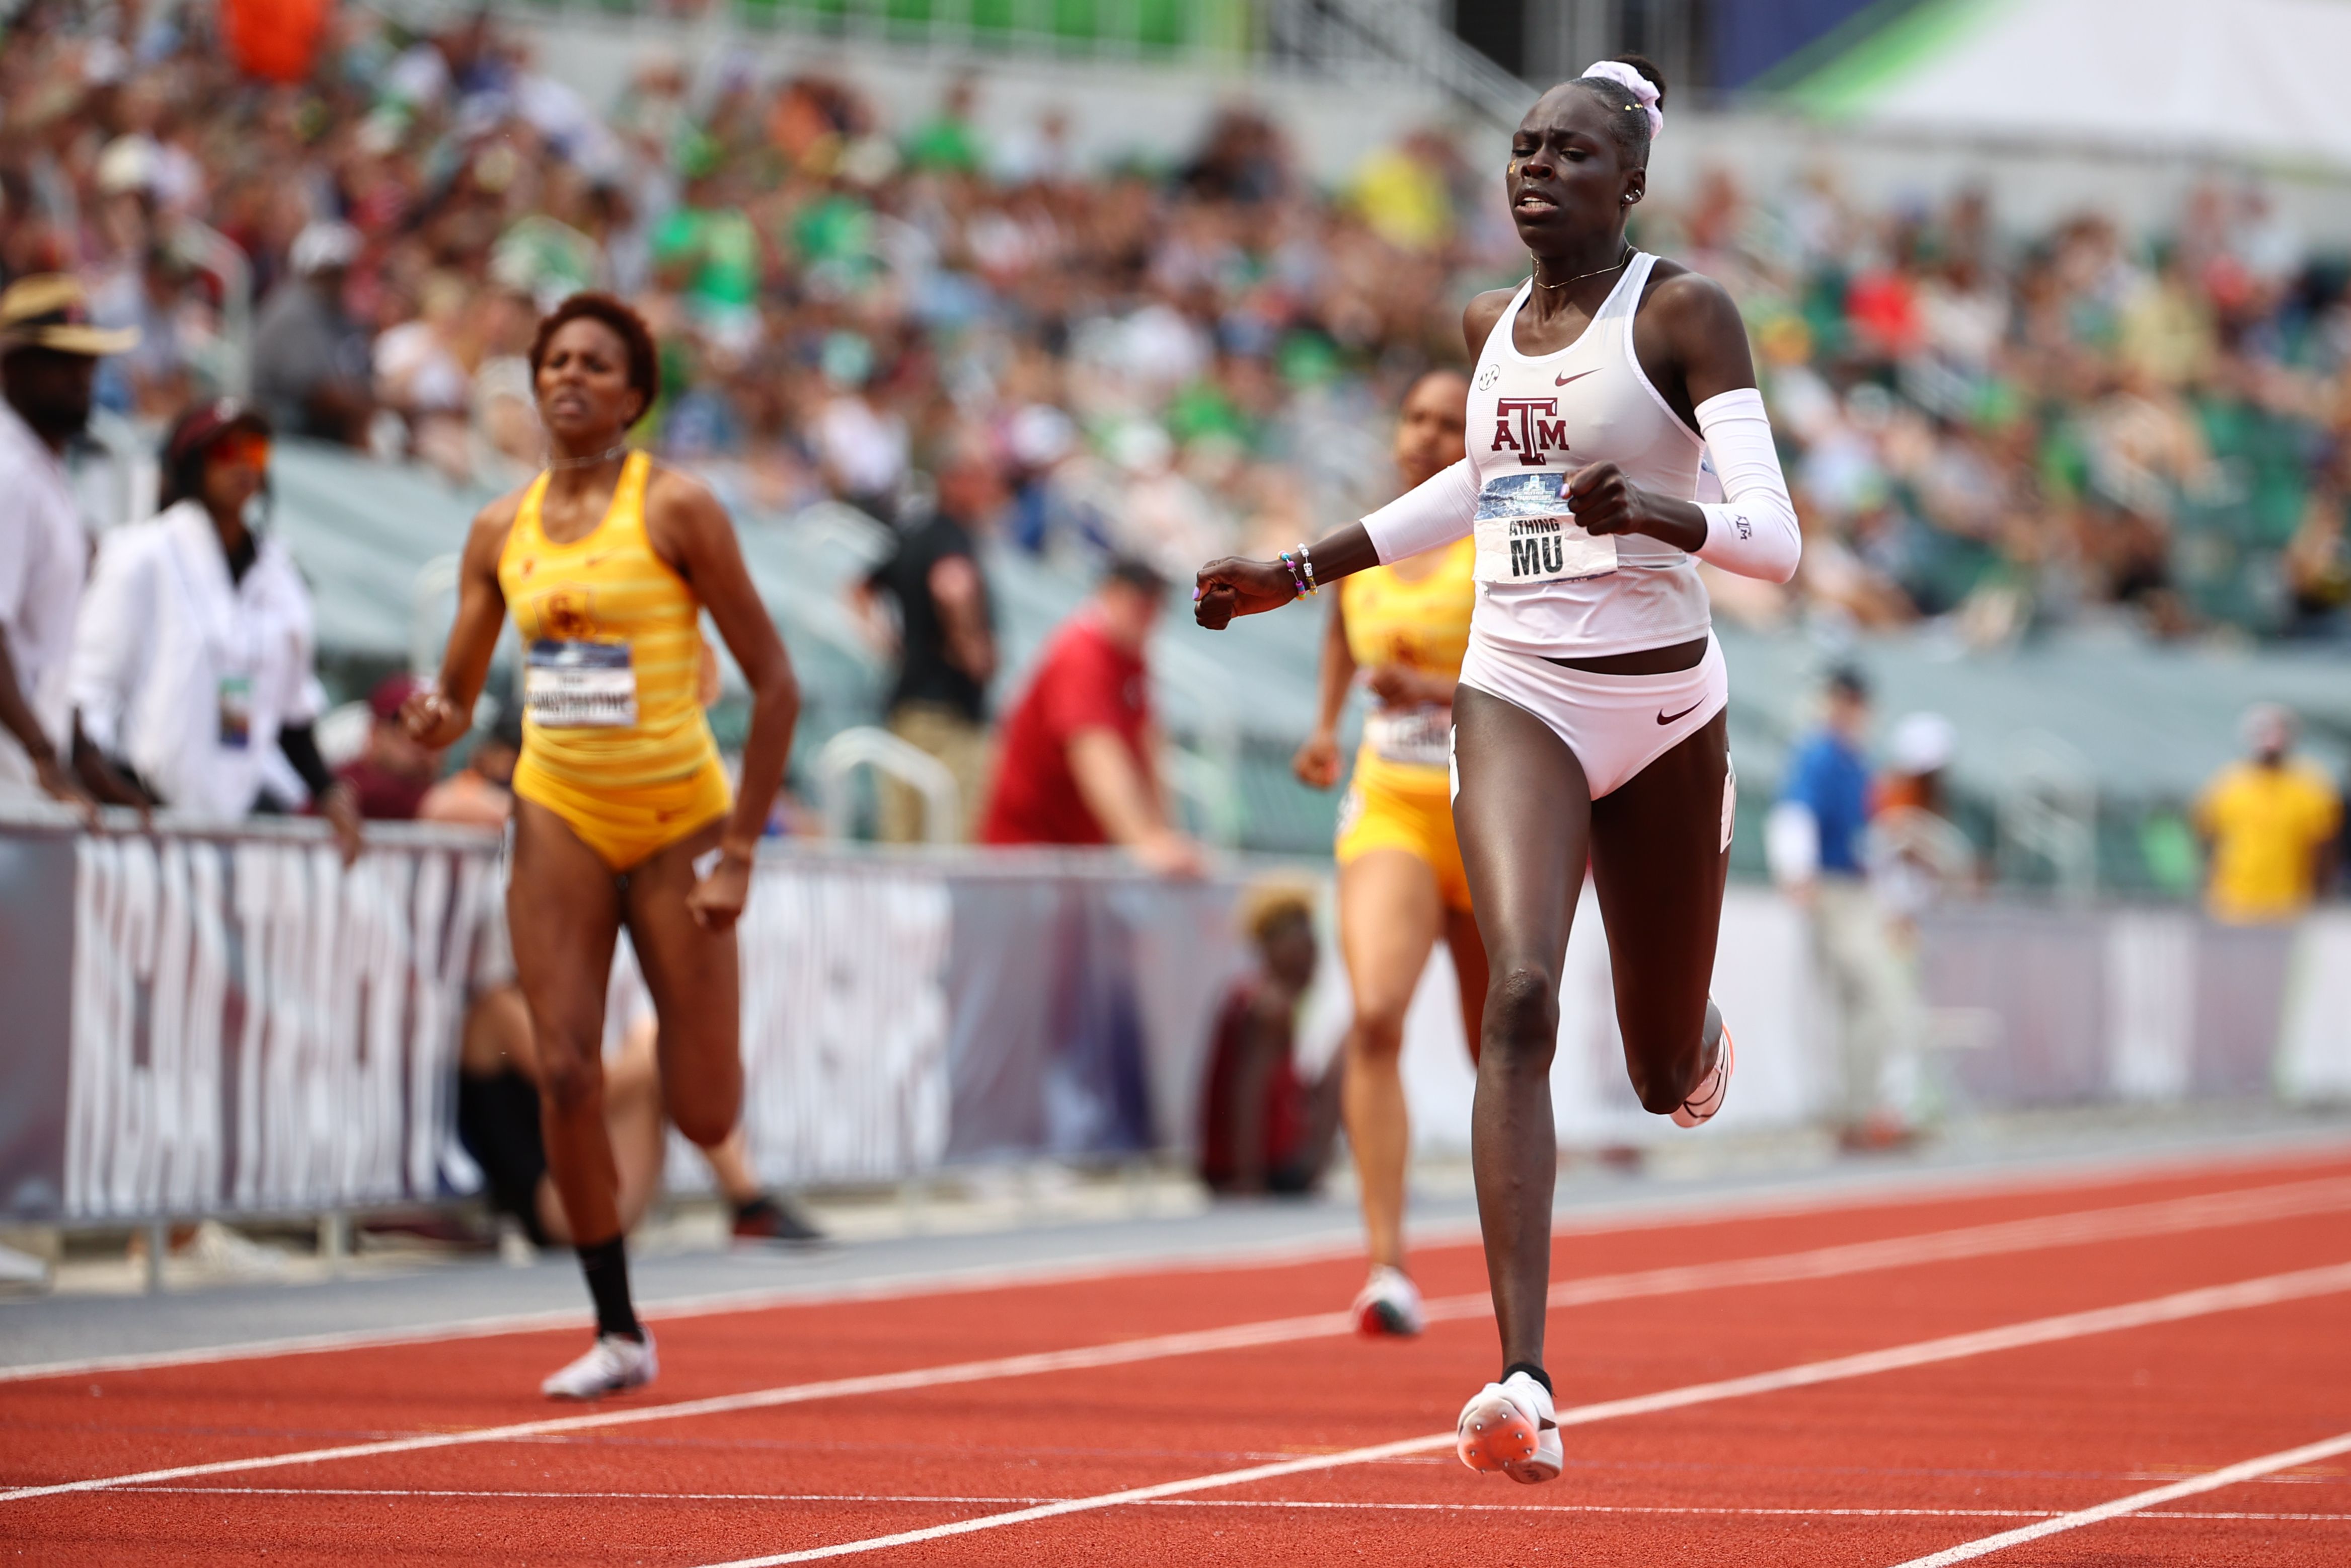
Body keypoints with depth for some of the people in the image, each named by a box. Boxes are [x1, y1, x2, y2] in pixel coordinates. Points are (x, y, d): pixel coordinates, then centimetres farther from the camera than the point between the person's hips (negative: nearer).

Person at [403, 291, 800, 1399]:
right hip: (559, 815, 3)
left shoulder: (675, 510, -8)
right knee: (564, 1071, -12)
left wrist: (739, 851, -11)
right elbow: (458, 694, 10)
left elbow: (775, 683, -7)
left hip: (678, 820, -3)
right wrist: (439, 724, -16)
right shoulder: (501, 530, 5)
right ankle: (618, 1332, -1)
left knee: (703, 1118, -3)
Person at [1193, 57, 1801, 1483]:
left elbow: (1775, 539, -16)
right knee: (1521, 1000, -22)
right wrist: (1301, 573, 29)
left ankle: (1700, 1039, 55)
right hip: (1518, 698, 2)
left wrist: (1653, 508, -35)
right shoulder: (1494, 325, 9)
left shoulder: (1683, 312, -7)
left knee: (1665, 1076, 11)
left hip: (1664, 708, -2)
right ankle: (1526, 1385, -31)